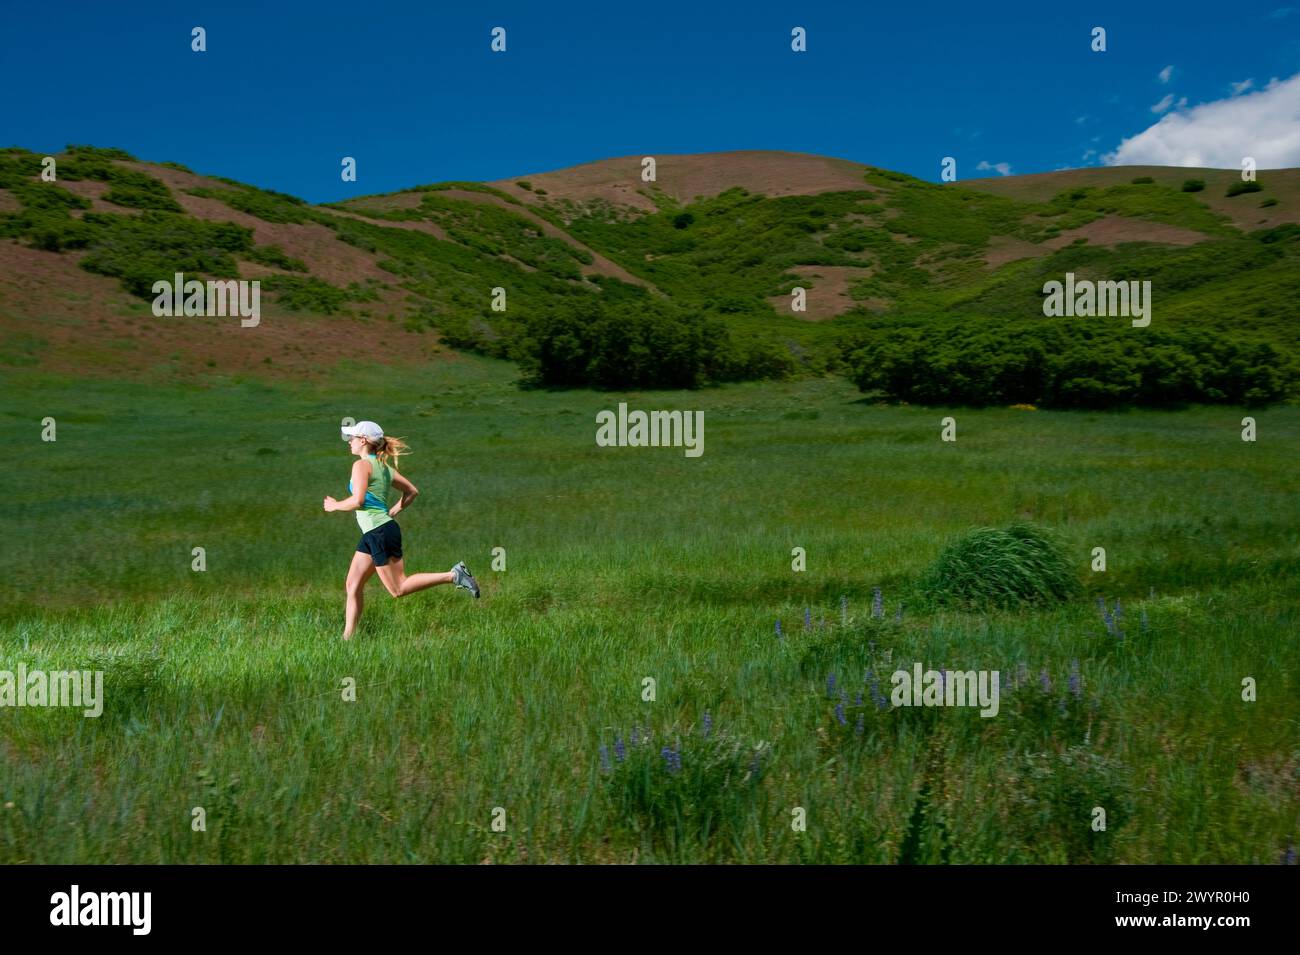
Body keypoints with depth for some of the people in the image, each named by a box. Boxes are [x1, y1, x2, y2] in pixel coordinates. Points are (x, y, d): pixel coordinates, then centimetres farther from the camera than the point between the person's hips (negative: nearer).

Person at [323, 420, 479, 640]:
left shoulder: (361, 465, -10)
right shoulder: (384, 466, 15)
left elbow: (357, 500, -21)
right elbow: (412, 491, 20)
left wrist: (335, 505, -4)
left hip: (380, 532, -10)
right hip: (372, 534, 10)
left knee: (399, 589, -5)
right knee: (353, 585, 9)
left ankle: (453, 575, -8)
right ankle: (348, 637, 10)